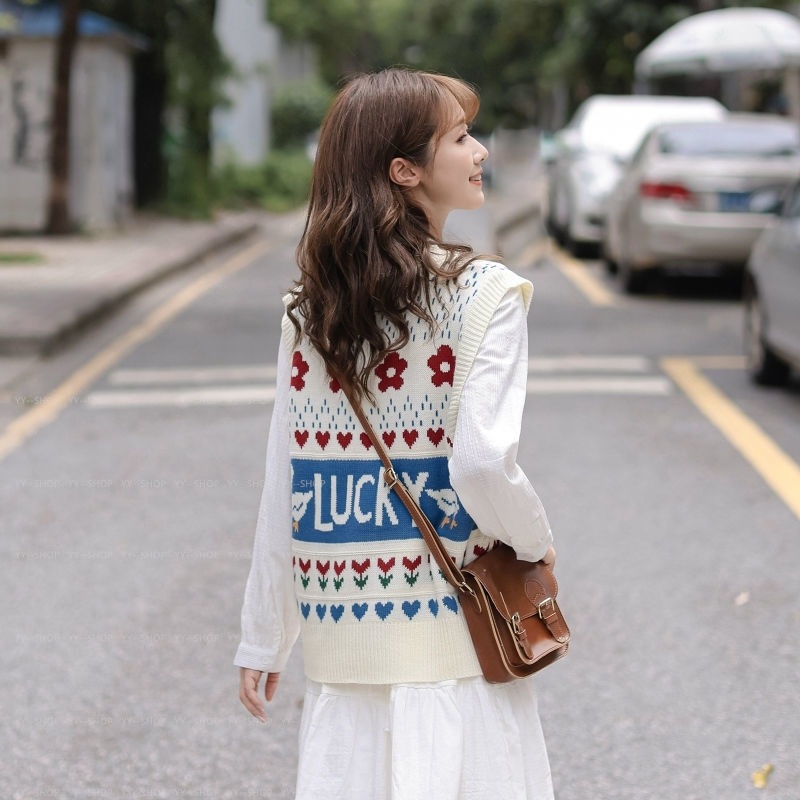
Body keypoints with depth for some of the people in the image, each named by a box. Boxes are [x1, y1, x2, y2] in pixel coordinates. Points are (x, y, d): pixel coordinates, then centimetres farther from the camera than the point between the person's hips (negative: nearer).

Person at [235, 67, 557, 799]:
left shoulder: (310, 307, 2)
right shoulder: (485, 294, -11)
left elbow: (283, 486, 4)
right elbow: (483, 463, -22)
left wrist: (264, 640, 10)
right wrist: (537, 541, -2)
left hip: (340, 634, 4)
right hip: (451, 628, -4)